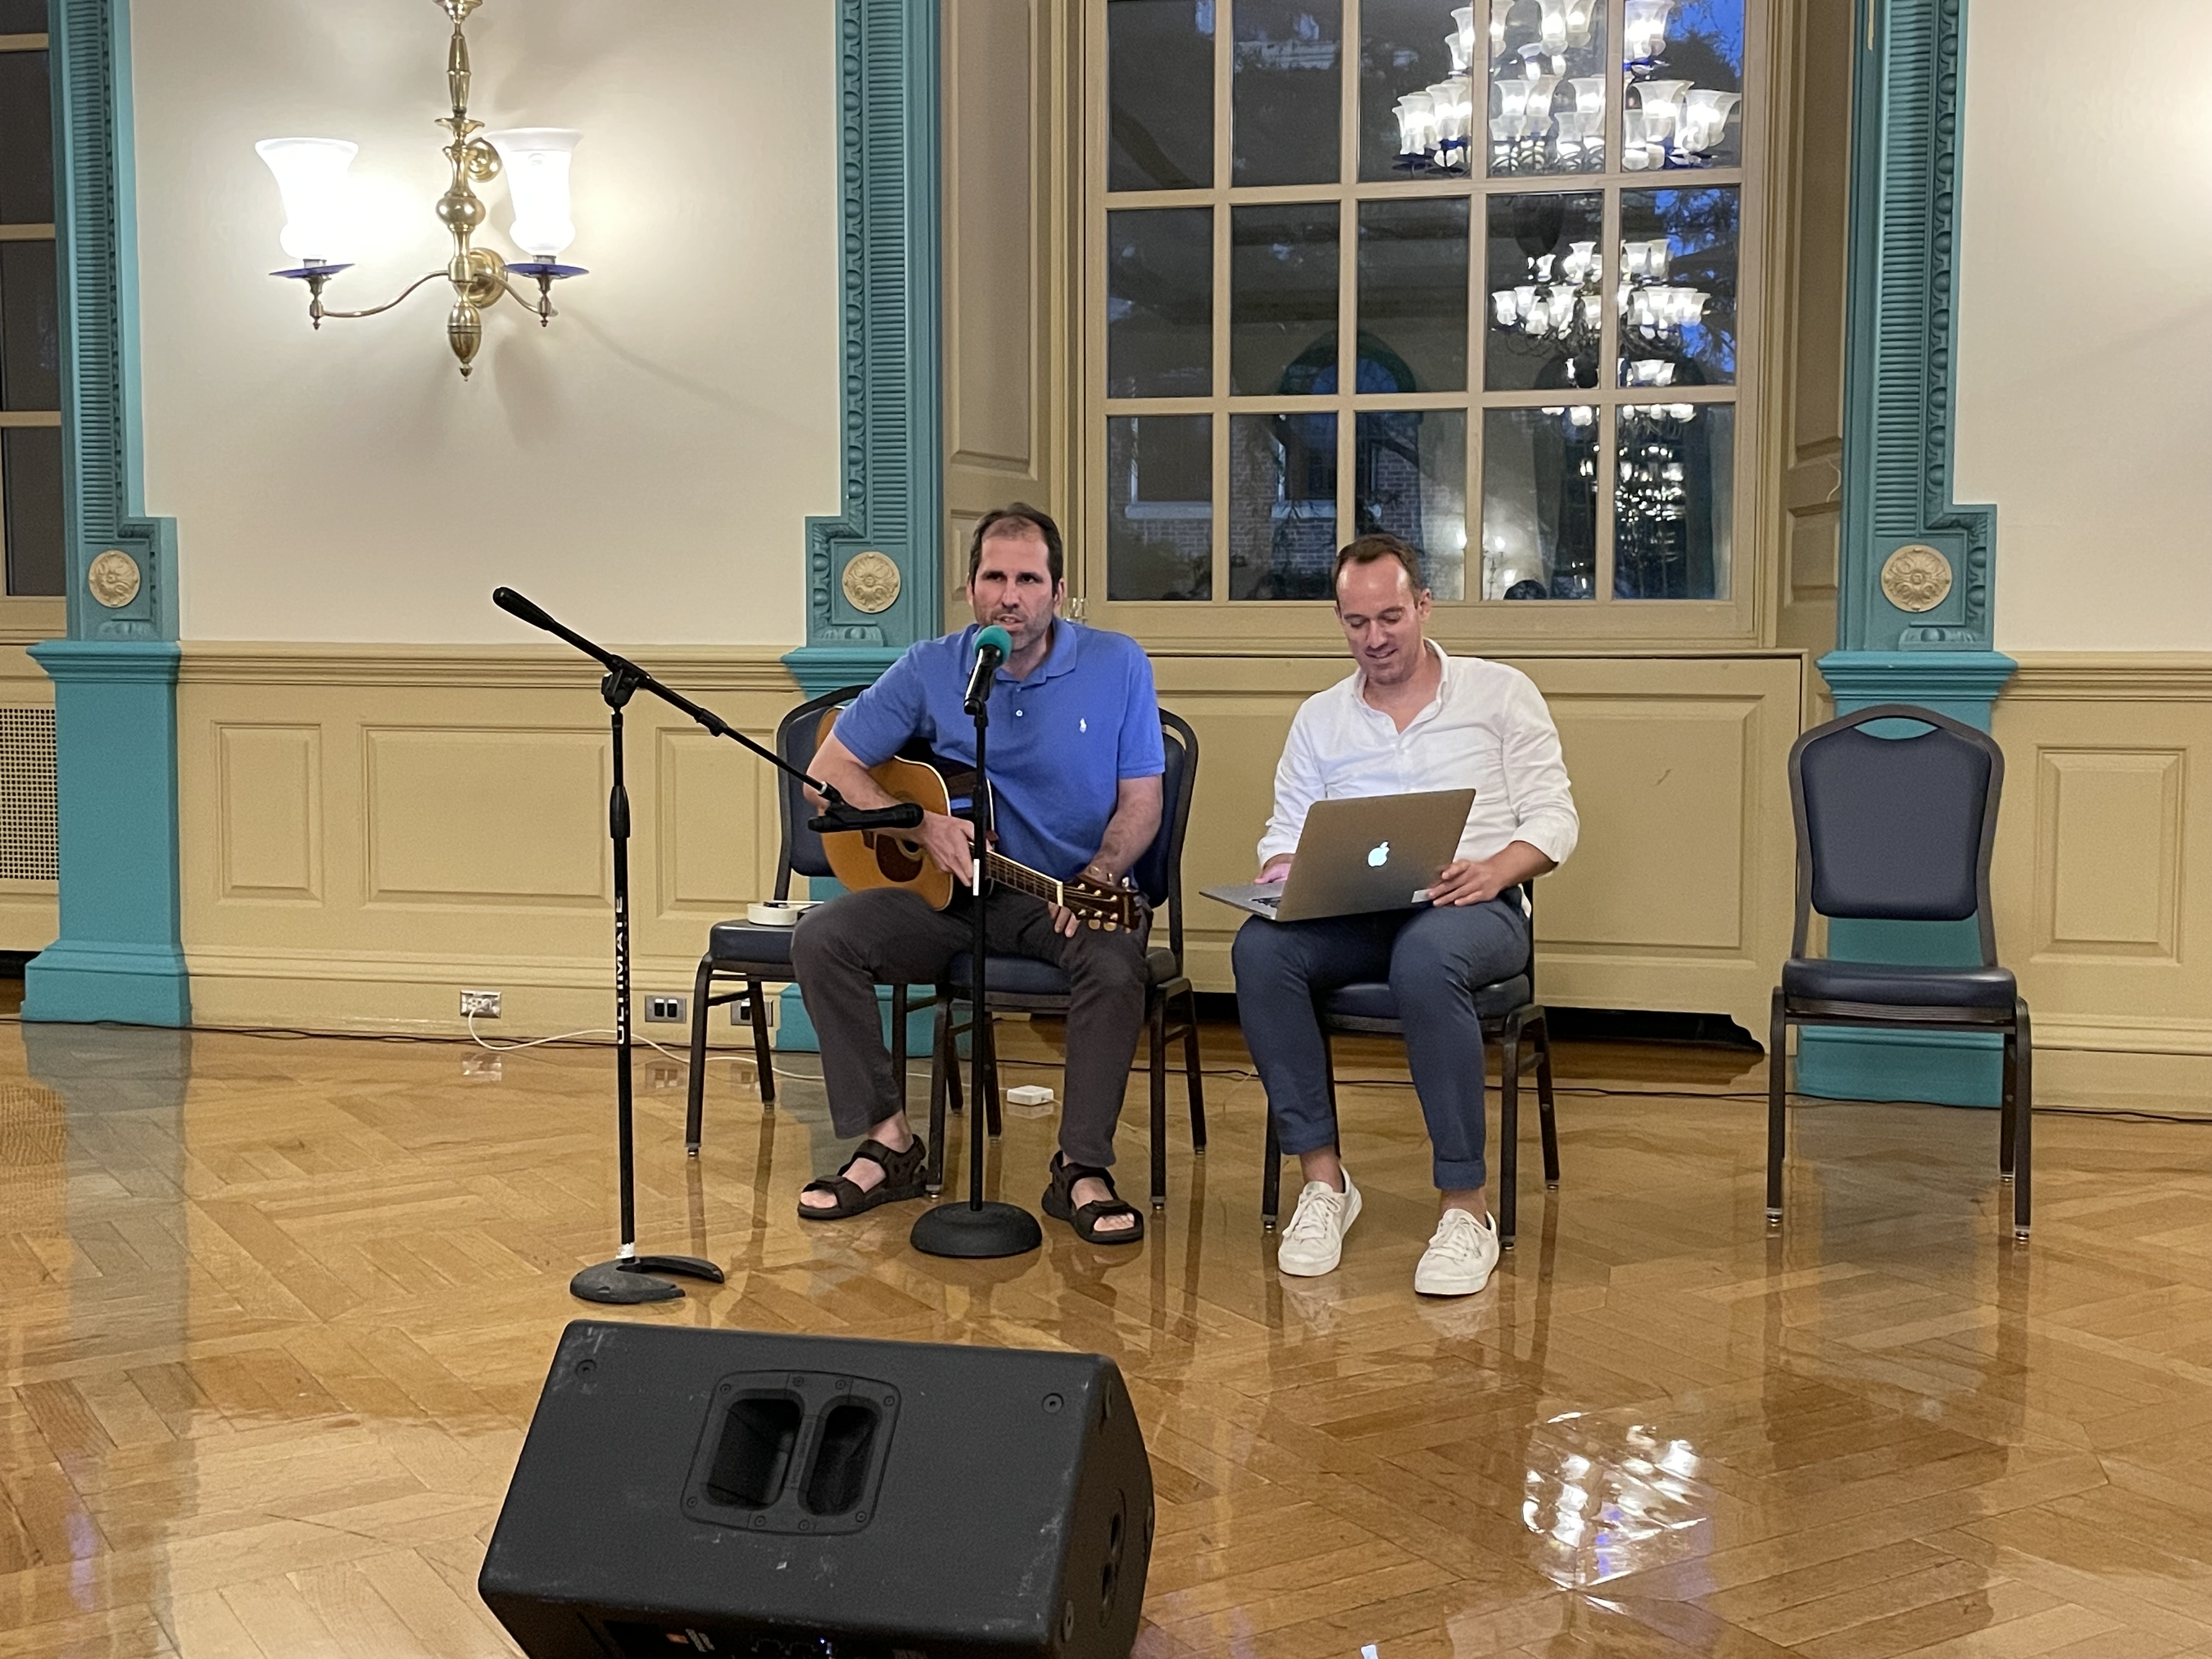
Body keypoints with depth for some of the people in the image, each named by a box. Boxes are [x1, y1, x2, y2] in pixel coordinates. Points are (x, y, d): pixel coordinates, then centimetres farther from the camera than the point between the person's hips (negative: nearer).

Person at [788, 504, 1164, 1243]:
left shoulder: (1118, 665, -3)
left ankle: (1082, 1169, -21)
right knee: (822, 937, -19)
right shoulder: (930, 670, -1)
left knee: (1115, 961, -35)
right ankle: (889, 1143, -10)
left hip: (1070, 893, -2)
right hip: (949, 894, 2)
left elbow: (1140, 802, -2)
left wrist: (1099, 877, -21)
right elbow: (828, 770, 1)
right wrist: (922, 826, -13)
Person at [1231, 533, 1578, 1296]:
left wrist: (1496, 870, -17)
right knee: (1261, 946, -30)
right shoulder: (1320, 718, 21)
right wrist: (1280, 874, -7)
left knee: (1425, 955, -41)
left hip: (1475, 908, -3)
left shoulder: (1501, 693, 11)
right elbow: (1288, 831, 18)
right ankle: (1323, 1179, -22)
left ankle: (1466, 1206, -32)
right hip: (1353, 914, 3)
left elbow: (1554, 817, 4)